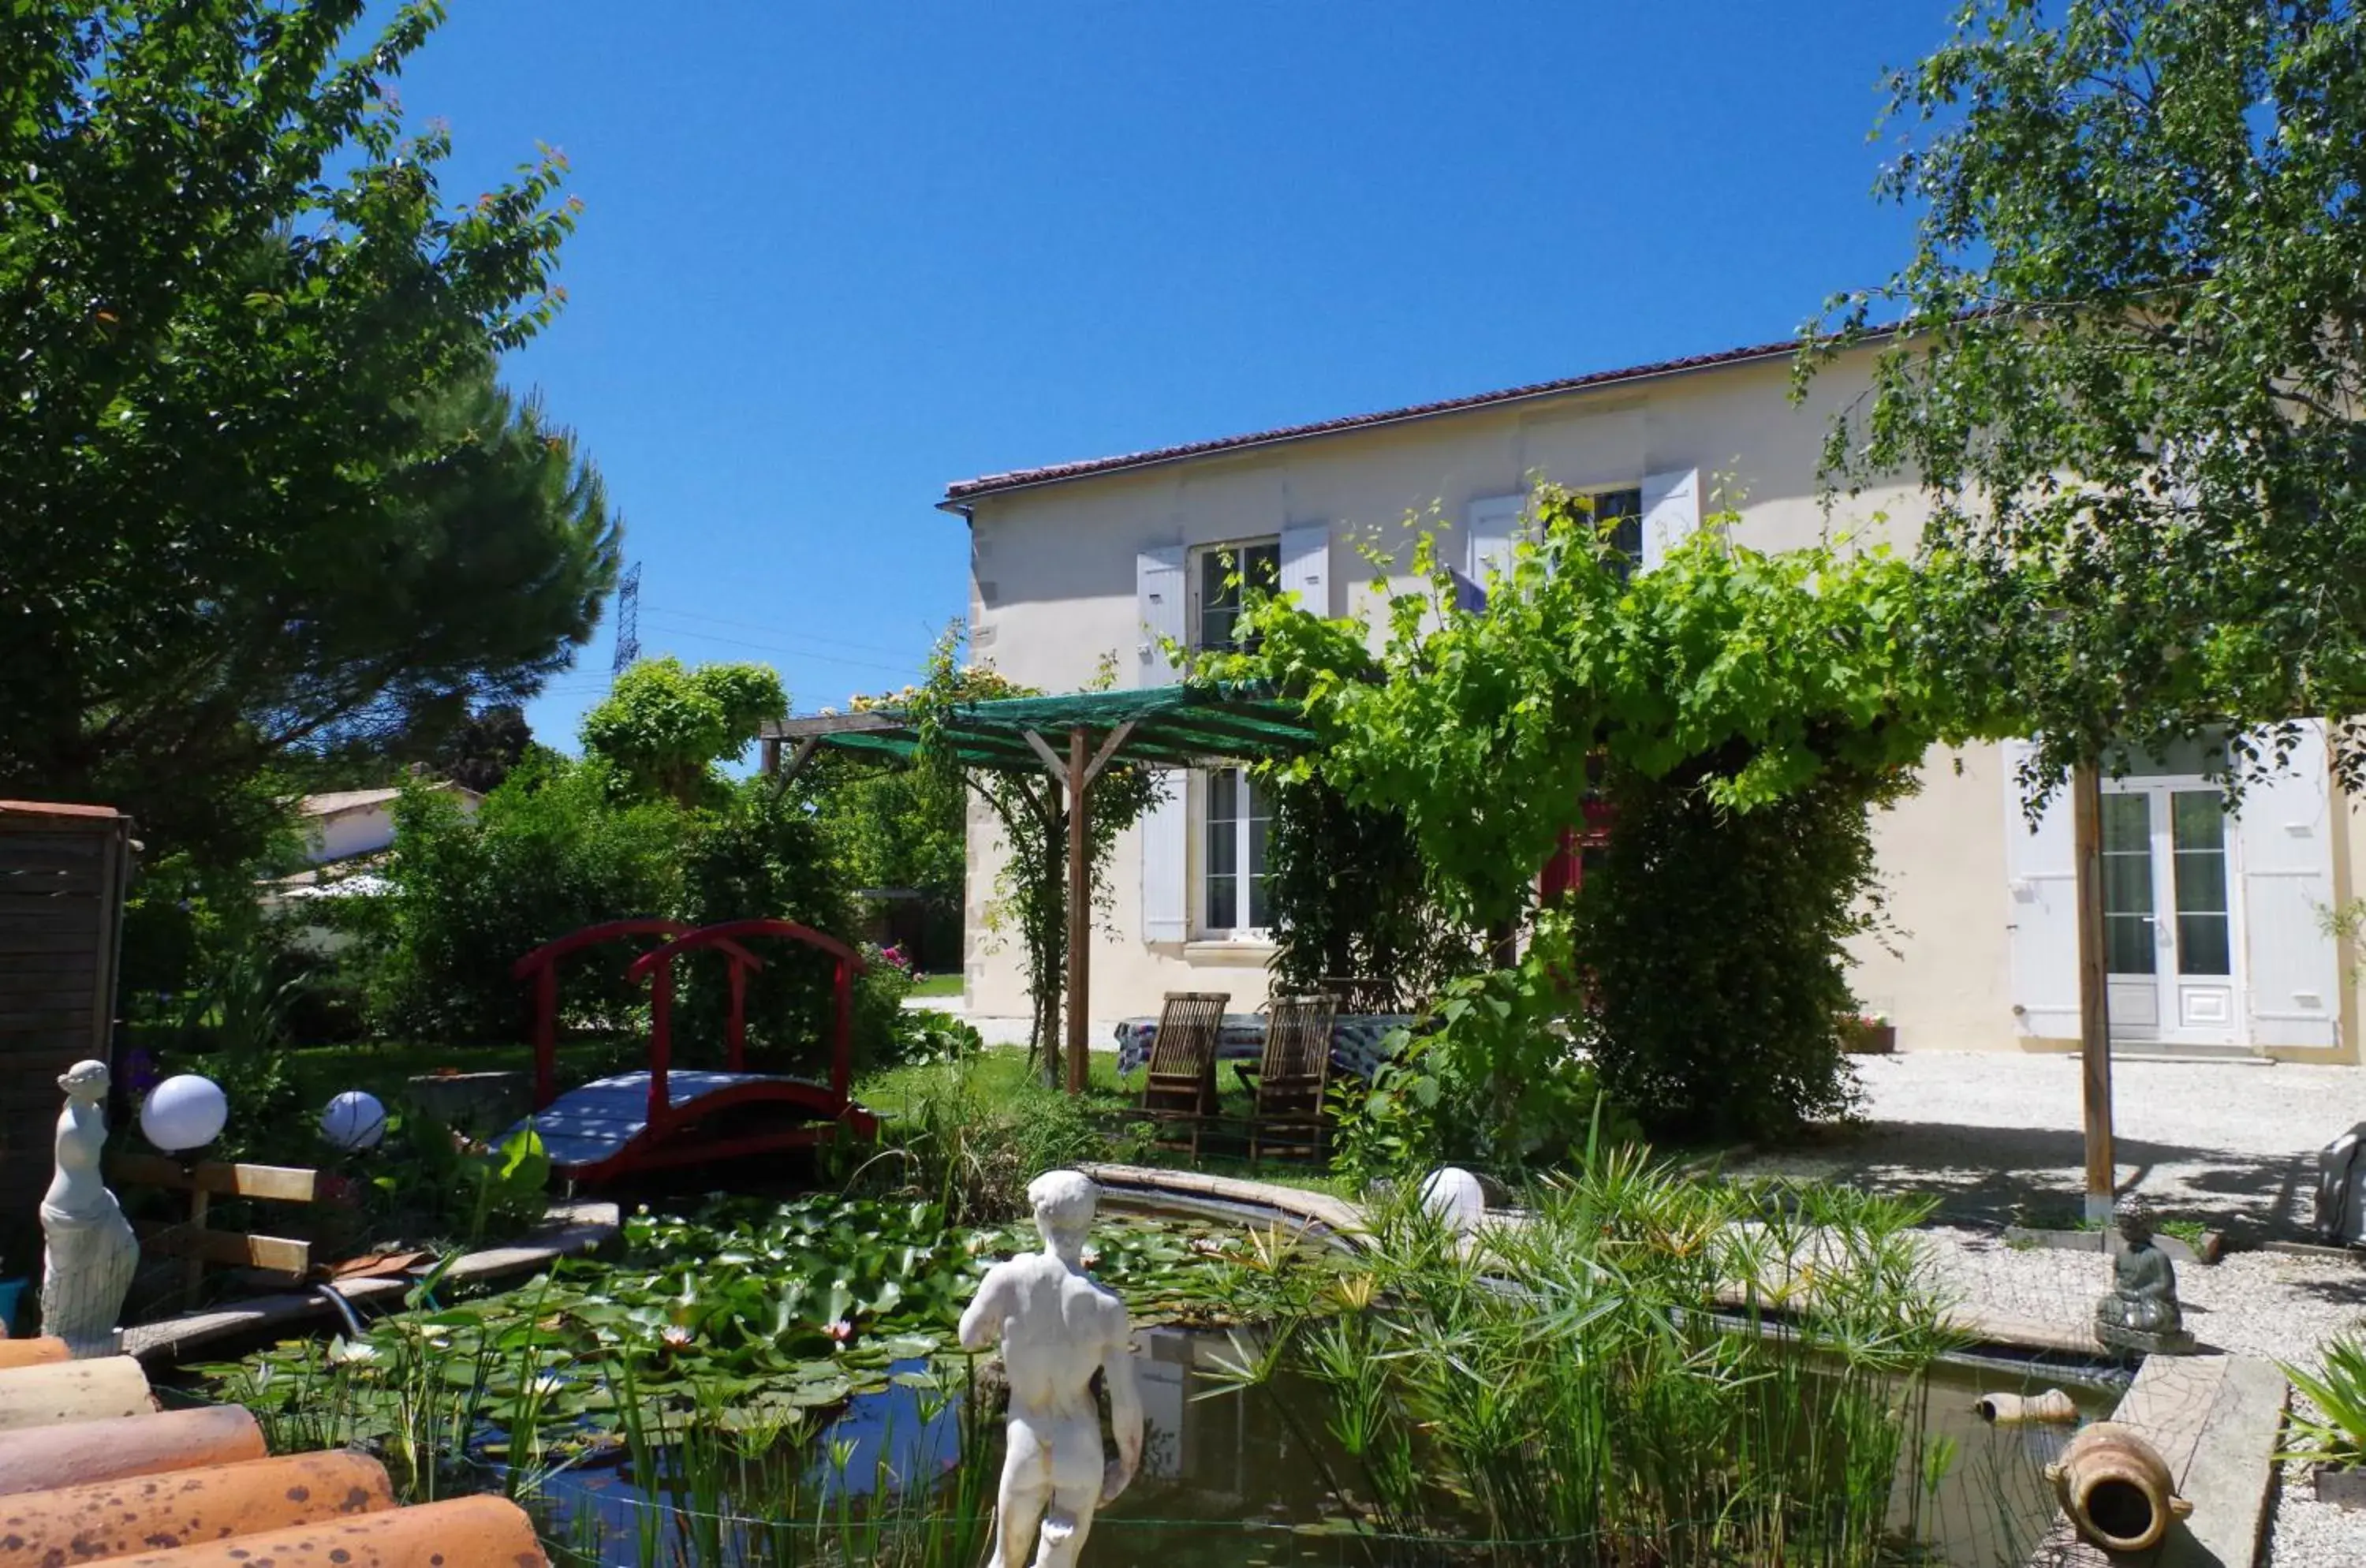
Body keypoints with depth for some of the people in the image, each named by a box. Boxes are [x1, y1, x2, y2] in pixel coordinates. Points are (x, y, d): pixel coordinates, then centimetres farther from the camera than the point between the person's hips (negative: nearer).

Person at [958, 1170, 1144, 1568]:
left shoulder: (1007, 1278, -18)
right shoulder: (1106, 1306, -19)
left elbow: (969, 1338, 2)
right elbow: (1126, 1403, -12)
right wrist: (1129, 1461, 4)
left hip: (1026, 1454, 1)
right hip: (1083, 1455, -1)